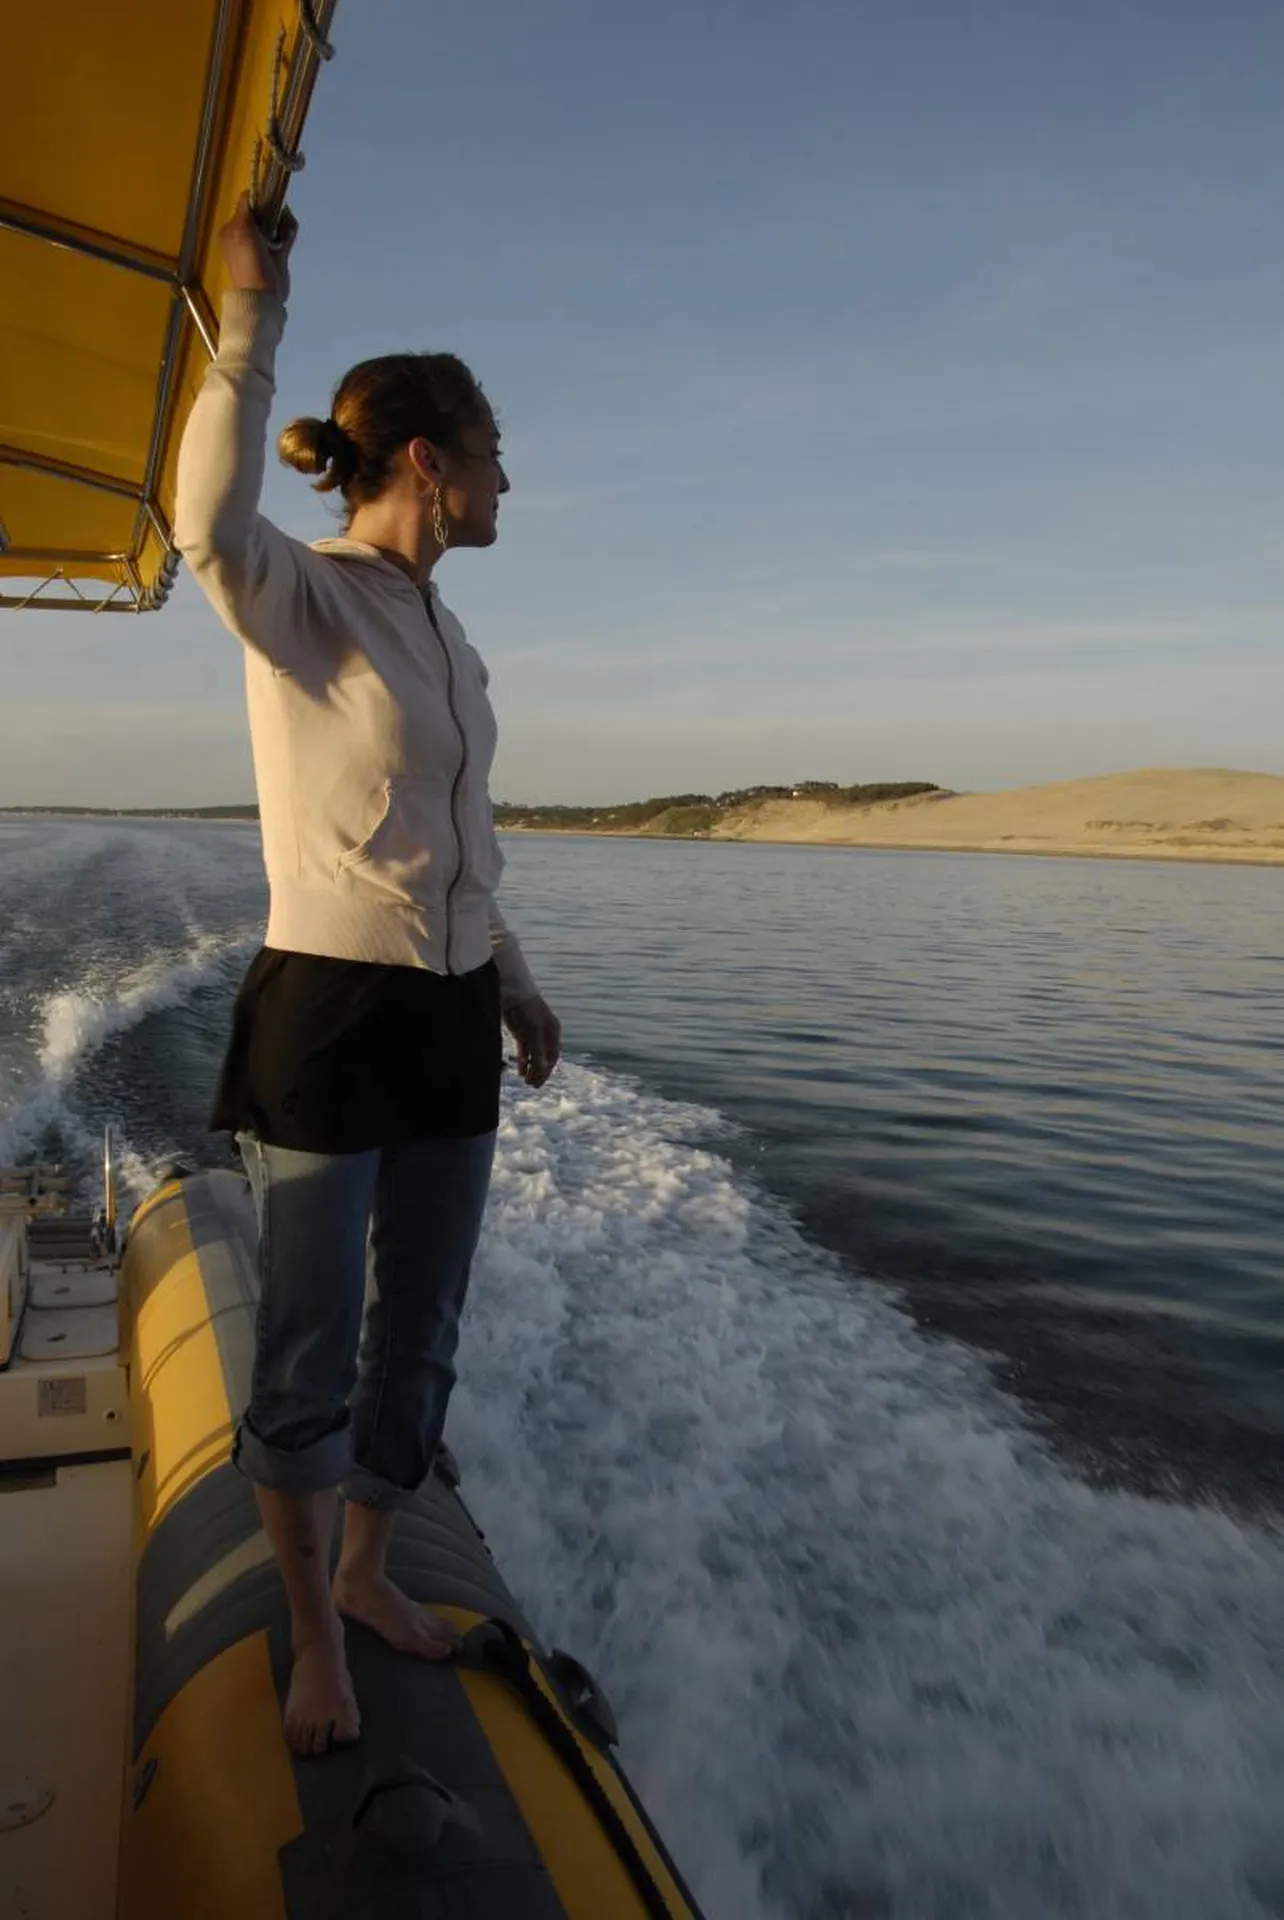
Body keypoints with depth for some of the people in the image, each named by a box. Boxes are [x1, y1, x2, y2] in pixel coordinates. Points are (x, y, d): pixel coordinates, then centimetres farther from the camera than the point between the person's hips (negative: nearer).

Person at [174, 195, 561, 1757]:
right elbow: (212, 530, -33)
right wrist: (251, 314, -28)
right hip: (323, 1019, -7)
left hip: (449, 1022, 7)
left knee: (419, 1336, 16)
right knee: (308, 1360, 6)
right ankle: (314, 1634, 29)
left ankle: (366, 1570, 39)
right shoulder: (300, 602, -8)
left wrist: (514, 980, 21)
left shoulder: (447, 640, 13)